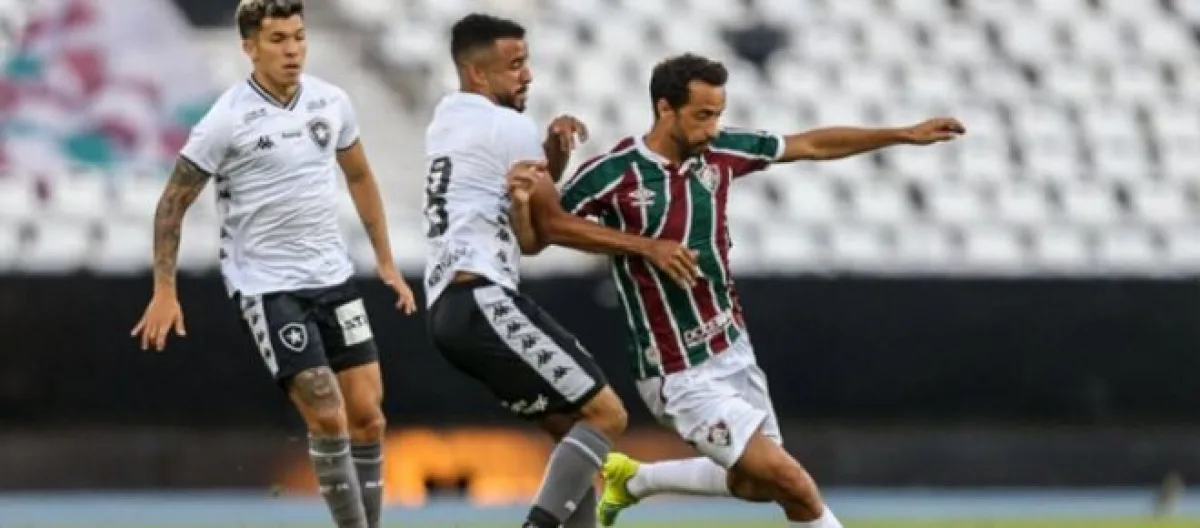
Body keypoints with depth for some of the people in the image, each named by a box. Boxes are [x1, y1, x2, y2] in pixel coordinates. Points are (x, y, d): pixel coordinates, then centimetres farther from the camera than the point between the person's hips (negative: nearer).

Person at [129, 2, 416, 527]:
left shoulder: (331, 102, 2)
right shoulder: (228, 120, -14)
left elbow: (359, 177, 19)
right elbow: (173, 203, -6)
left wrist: (386, 261, 19)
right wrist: (164, 292, -9)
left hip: (333, 276, 5)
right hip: (266, 285, -5)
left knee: (367, 414, 3)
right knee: (327, 418, -14)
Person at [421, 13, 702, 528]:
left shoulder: (447, 118, 22)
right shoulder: (508, 127, -6)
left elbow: (536, 203, 26)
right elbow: (552, 225, -3)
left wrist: (554, 149, 6)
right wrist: (647, 247, -3)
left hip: (447, 307, 10)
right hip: (482, 300, -10)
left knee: (572, 427, 15)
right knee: (604, 413, -13)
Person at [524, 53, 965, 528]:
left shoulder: (719, 151, -2)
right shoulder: (609, 176, -18)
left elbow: (811, 145, 10)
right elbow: (533, 240, -10)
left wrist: (906, 134, 9)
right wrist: (536, 191, -30)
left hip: (733, 351, 8)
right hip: (681, 377, -8)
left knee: (756, 484, 20)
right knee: (791, 482, -14)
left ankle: (630, 480, 37)